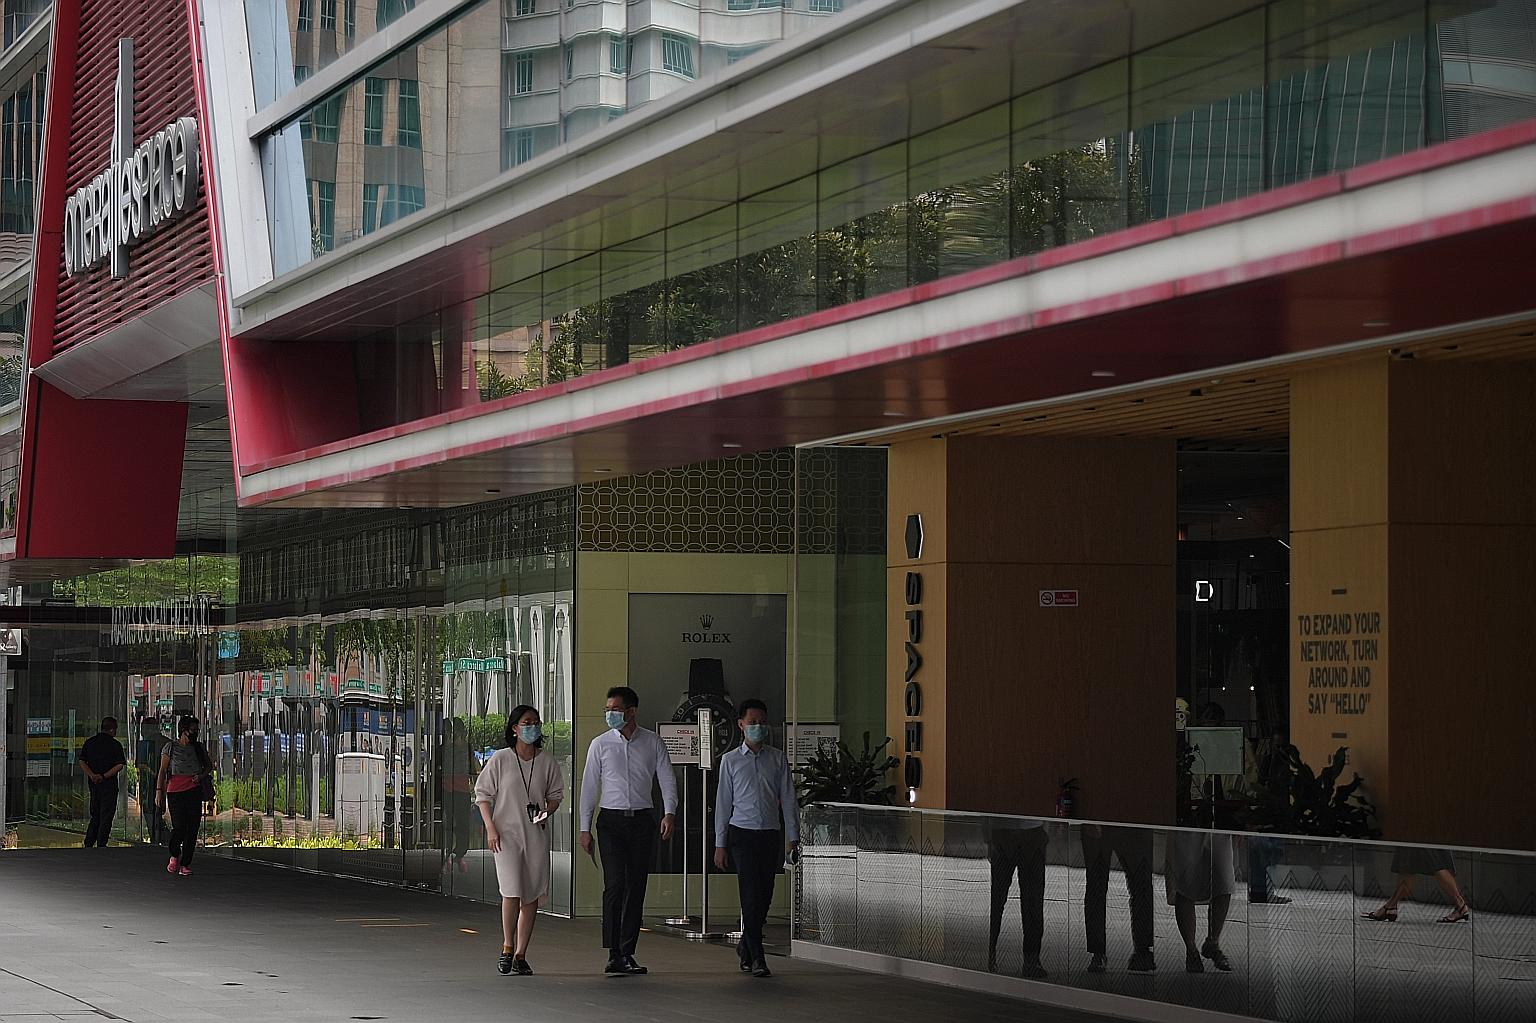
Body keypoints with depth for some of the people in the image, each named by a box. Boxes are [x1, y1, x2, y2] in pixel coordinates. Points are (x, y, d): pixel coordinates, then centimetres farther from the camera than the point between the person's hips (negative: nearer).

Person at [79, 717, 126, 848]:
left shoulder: (89, 742, 8)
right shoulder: (115, 744, -7)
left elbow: (82, 762, 2)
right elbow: (120, 765, -14)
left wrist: (92, 775, -8)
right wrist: (104, 776, -13)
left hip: (93, 783, 5)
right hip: (109, 784, -5)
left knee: (95, 816, 15)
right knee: (106, 817, 1)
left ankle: (88, 844, 11)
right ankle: (101, 846, 0)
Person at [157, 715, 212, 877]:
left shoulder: (198, 748, 12)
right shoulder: (171, 747, 3)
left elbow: (209, 765, 24)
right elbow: (163, 770, 3)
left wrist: (202, 775, 3)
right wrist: (159, 791, -4)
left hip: (194, 791, 3)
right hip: (175, 791, -3)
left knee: (192, 829, -3)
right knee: (179, 828, -11)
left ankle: (185, 864, 5)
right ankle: (175, 856, 17)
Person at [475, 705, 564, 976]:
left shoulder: (547, 762, 6)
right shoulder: (500, 759, -2)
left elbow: (555, 794, 16)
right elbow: (483, 794, 2)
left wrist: (546, 812, -5)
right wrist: (491, 828, -7)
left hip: (537, 834, 3)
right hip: (506, 833, -3)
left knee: (531, 896, 2)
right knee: (512, 892, -15)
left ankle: (521, 954, 10)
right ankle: (507, 949, 0)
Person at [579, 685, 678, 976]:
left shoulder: (652, 742, 6)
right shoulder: (600, 744, 5)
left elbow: (667, 779, 4)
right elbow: (589, 786, 6)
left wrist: (669, 813, -12)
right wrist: (585, 828, 2)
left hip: (643, 820, 1)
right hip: (612, 820, -1)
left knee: (636, 887, 3)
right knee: (615, 884, -14)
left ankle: (627, 953, 8)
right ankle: (614, 954, -17)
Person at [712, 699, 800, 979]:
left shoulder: (778, 759, 9)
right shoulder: (731, 760, 4)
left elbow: (788, 798, 9)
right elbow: (723, 802, 5)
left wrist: (793, 836, 3)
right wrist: (720, 844, 3)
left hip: (771, 834, 3)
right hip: (742, 833, -3)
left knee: (764, 896, 6)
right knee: (752, 895, -11)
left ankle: (746, 945, 26)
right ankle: (757, 958, -11)